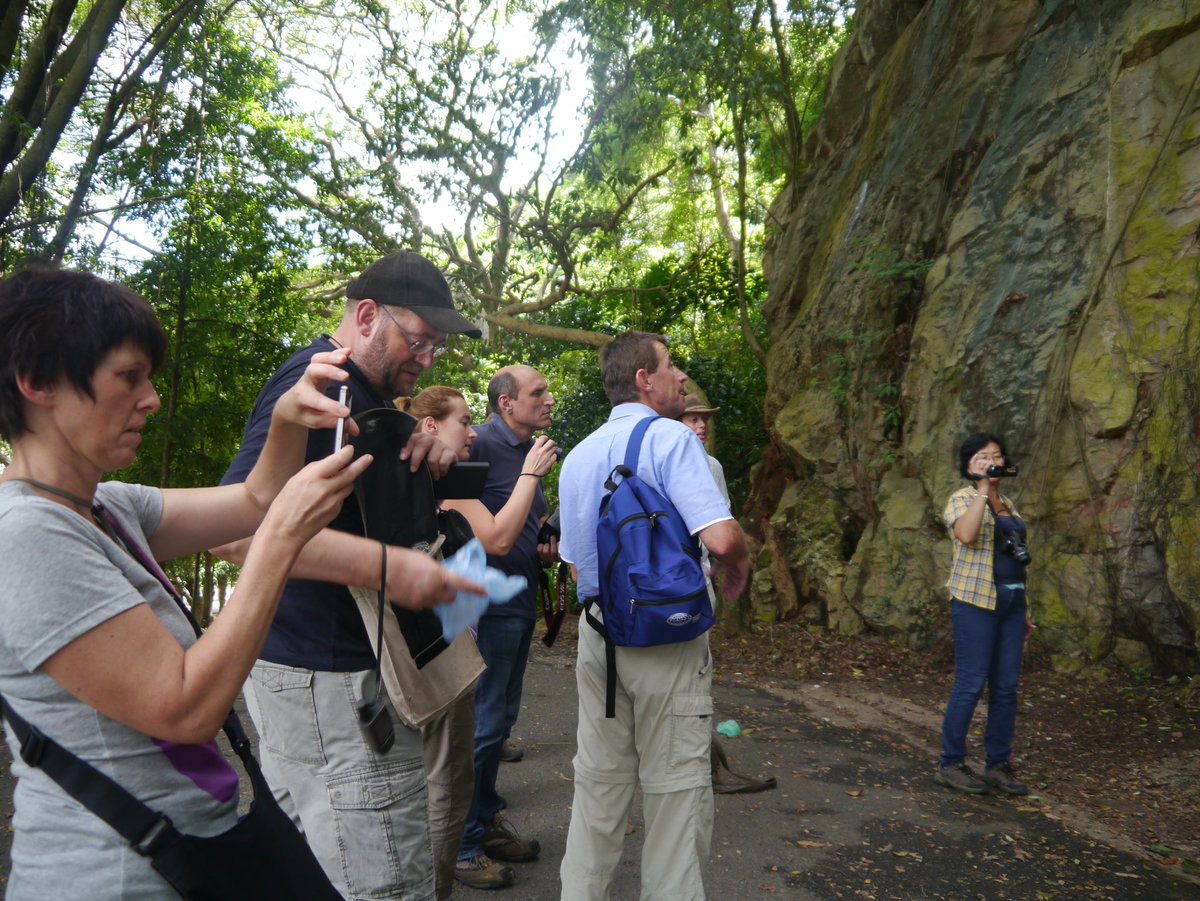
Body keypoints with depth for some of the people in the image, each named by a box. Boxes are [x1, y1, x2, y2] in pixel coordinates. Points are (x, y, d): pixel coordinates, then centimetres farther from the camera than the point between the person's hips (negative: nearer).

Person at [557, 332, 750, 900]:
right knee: (676, 789, 7)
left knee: (598, 786, 17)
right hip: (668, 640, -6)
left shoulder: (578, 456, 10)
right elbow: (720, 538, -23)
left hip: (598, 635, 7)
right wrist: (739, 568, -2)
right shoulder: (671, 438, -12)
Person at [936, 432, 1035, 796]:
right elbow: (966, 534, -28)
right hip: (976, 600, -7)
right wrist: (983, 489, -21)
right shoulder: (961, 500, -5)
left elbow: (1016, 559, 21)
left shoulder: (1008, 505, 18)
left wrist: (1024, 609, 19)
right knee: (971, 684, -5)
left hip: (1011, 601, 7)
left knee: (1006, 686, 7)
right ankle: (950, 764, 6)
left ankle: (998, 765, 17)